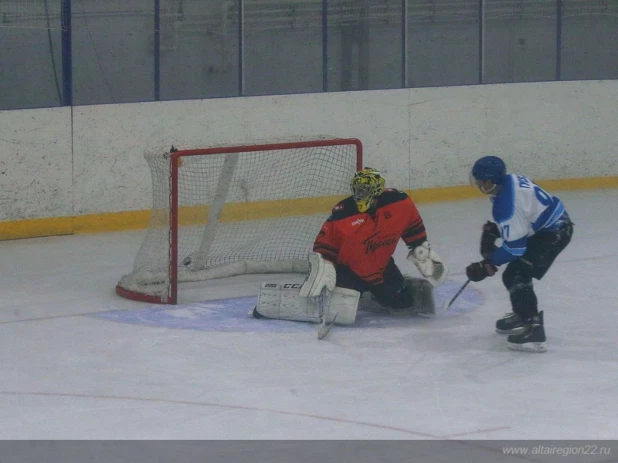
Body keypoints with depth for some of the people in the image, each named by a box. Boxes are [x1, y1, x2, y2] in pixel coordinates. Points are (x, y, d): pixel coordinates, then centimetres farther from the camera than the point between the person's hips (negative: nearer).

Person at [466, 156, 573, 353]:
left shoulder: (505, 205, -30)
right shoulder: (509, 180, -2)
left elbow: (514, 248, -24)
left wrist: (487, 266, -17)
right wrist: (493, 229, 11)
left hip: (553, 233, -10)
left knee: (516, 277, -15)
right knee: (515, 273, 20)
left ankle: (533, 330, -19)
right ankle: (523, 315, 39)